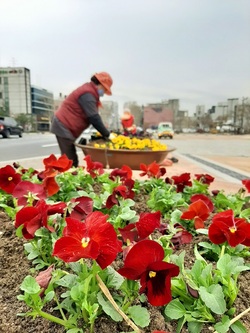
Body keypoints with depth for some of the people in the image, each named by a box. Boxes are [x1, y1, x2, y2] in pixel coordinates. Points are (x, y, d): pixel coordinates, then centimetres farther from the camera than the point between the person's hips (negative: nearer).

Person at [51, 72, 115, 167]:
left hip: (64, 126, 10)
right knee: (70, 161, -12)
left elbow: (92, 117, 14)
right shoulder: (87, 94, -18)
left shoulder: (89, 91, 15)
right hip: (64, 127, -10)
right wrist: (107, 134, -18)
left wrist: (105, 133, 9)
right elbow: (94, 118, -24)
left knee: (71, 160, 10)